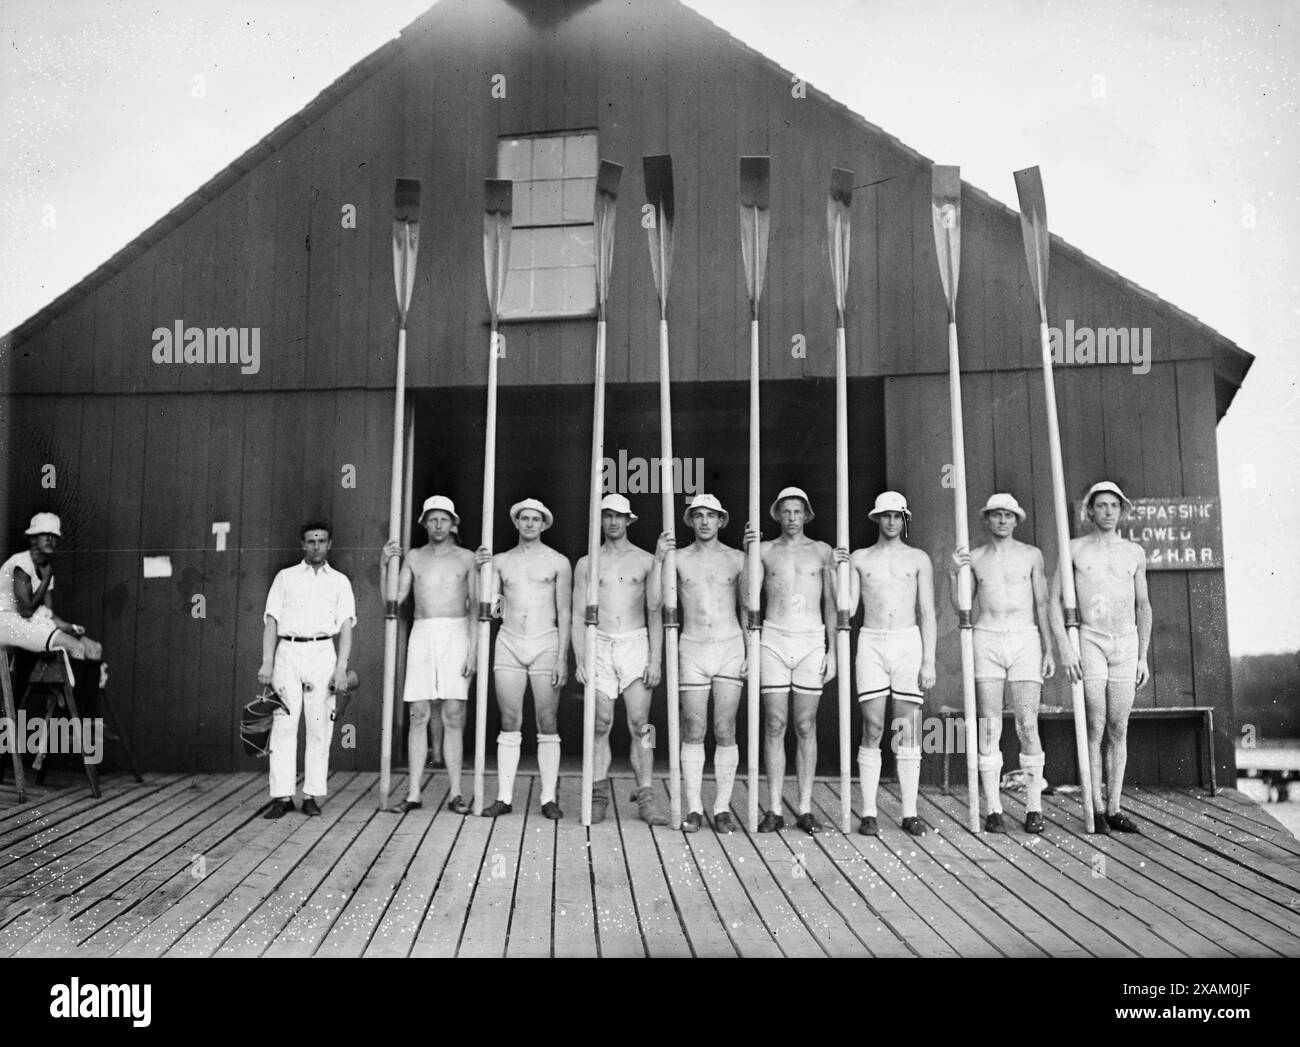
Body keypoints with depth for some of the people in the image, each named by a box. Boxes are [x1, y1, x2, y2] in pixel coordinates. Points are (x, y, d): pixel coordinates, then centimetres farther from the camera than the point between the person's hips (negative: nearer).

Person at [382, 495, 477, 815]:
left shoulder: (466, 558, 7)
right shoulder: (413, 557, 12)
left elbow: (475, 607, 4)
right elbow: (395, 599, 8)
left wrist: (473, 650, -4)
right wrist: (385, 564, -3)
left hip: (456, 636, -2)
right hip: (422, 635, 2)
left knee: (453, 717, -4)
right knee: (418, 716, 0)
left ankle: (455, 794, 0)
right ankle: (413, 793, 5)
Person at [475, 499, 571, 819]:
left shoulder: (558, 562, 4)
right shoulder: (500, 561, 11)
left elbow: (564, 613, 2)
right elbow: (489, 607, 5)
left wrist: (562, 658, -5)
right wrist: (479, 570, -6)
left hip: (546, 645, -2)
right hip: (509, 645, 2)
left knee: (548, 725, -1)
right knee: (509, 724, 3)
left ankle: (549, 798, 5)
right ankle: (504, 797, 7)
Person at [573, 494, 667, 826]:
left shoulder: (646, 561, 8)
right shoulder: (586, 565, 9)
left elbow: (655, 614, 5)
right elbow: (578, 616, 8)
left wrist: (655, 659, -3)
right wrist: (580, 660, -3)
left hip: (636, 644, -1)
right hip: (599, 647, 1)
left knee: (640, 724, -5)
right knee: (600, 725, -1)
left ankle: (646, 798, -1)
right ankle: (598, 797, 6)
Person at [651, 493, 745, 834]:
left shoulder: (736, 558, 6)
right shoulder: (678, 558, 5)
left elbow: (748, 608, 8)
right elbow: (654, 600, -6)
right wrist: (658, 558, -14)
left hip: (730, 649, 0)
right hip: (692, 651, 0)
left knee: (725, 731, -2)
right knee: (693, 732, 2)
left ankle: (723, 808, 7)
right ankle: (694, 808, 9)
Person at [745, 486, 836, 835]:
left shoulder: (821, 551, 10)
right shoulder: (765, 550, 8)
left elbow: (830, 603, 11)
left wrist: (832, 650, 5)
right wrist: (747, 553, -7)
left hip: (811, 641, 0)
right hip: (774, 640, 0)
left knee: (806, 727, 2)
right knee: (775, 725, -1)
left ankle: (805, 810, 8)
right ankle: (774, 810, 4)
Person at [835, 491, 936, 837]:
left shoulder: (918, 559, 9)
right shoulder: (858, 558, 10)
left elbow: (927, 612, 5)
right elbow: (847, 609, 6)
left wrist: (929, 661, -2)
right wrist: (838, 571, -5)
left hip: (908, 643, 0)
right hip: (871, 643, 0)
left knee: (908, 729, 0)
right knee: (872, 729, -4)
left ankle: (910, 813, 6)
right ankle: (868, 814, 1)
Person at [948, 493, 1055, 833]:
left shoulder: (1031, 555, 9)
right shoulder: (974, 558, 9)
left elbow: (1042, 604, 9)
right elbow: (962, 608, 10)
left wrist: (1049, 649, 3)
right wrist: (953, 574, -5)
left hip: (1025, 640, 0)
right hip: (987, 641, 0)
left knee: (1028, 726, -5)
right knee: (989, 728, -2)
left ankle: (1033, 808, 3)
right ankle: (994, 810, 2)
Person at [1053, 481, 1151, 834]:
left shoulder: (1134, 552, 10)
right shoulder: (1074, 549, 1)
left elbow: (1143, 606, 16)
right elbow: (1054, 600, -1)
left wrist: (1143, 657, 11)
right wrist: (1064, 646, -11)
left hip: (1126, 645, 3)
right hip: (1090, 642, -3)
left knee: (1118, 730, 3)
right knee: (1094, 729, -6)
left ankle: (1114, 809, 9)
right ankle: (1096, 809, 1)